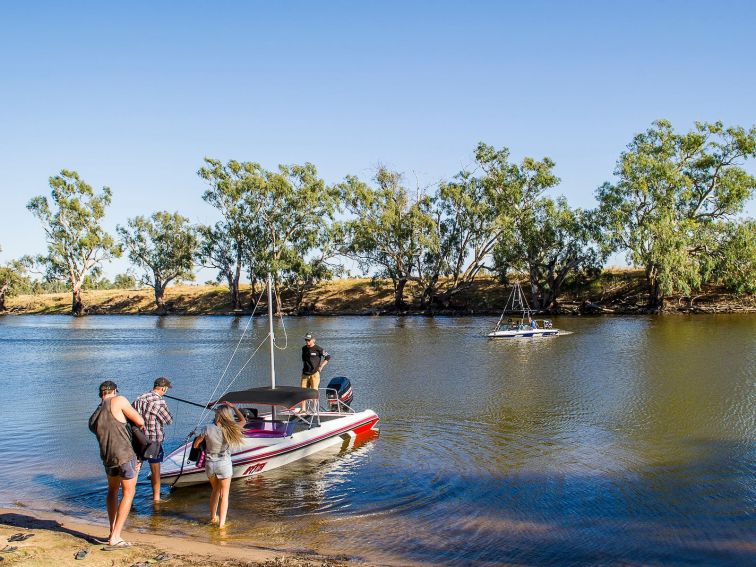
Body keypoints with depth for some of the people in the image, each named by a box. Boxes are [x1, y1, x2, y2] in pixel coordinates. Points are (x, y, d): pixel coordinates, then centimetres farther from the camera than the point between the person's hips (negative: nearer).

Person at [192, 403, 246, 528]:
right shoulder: (229, 429, -14)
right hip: (224, 464, -2)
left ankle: (213, 517, 39)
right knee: (224, 494, 9)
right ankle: (221, 523, 3)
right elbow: (243, 421, 5)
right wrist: (233, 407, 10)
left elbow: (196, 443, -1)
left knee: (215, 490, 25)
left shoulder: (208, 428, -15)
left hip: (210, 464, 2)